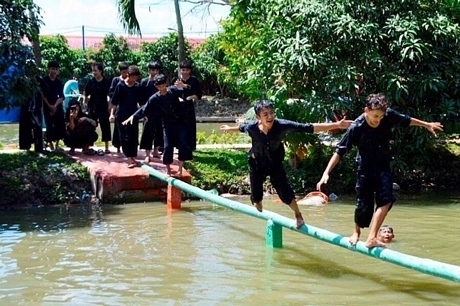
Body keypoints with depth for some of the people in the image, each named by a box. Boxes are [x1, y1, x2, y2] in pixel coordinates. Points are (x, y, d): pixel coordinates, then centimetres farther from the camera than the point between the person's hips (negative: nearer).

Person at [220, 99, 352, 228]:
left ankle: (298, 214, 21)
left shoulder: (282, 125, -33)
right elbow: (241, 127, -4)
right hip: (257, 164, 0)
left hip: (275, 163, 0)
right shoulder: (251, 127, -29)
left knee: (284, 191, -8)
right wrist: (229, 128, 19)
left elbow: (308, 128, -34)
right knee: (256, 198, 8)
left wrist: (336, 125, -38)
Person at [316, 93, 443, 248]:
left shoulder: (388, 116, -15)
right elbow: (339, 151, -19)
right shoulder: (356, 127, -24)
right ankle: (356, 232, 32)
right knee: (364, 204, 4)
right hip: (365, 167, -3)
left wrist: (426, 124, 22)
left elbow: (406, 120, 7)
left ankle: (372, 237, -18)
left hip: (383, 165, 3)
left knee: (386, 199, -17)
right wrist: (326, 173, -26)